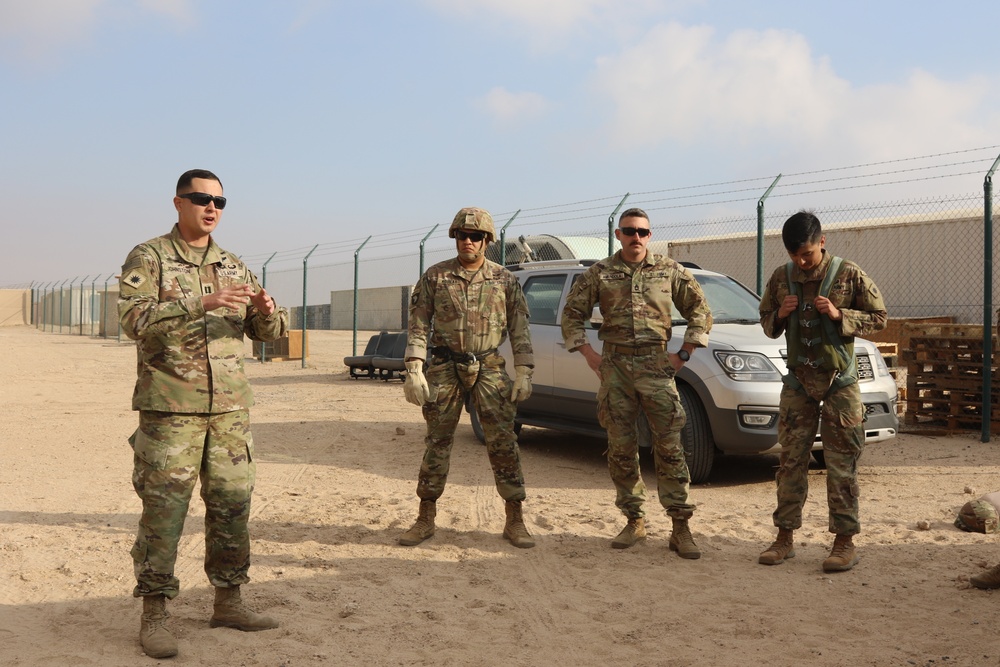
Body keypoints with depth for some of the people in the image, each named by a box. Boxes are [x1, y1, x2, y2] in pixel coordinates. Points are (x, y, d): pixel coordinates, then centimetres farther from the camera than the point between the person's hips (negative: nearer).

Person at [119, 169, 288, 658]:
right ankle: (154, 616, 7)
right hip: (169, 408, -5)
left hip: (229, 407, 5)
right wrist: (201, 304, -29)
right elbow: (135, 320, -18)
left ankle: (228, 603, 21)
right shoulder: (147, 259, -2)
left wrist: (269, 311, -12)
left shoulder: (233, 267, 13)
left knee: (232, 505, 8)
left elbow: (267, 332, 12)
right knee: (163, 511, -3)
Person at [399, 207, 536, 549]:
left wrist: (523, 373, -2)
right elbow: (418, 326, 2)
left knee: (503, 441, -3)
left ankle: (514, 520, 6)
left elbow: (519, 329, 6)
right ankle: (425, 519, 14)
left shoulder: (505, 280, 5)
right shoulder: (434, 276, 4)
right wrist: (414, 371, -8)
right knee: (437, 442, 4)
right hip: (444, 368, 0)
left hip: (489, 368, 0)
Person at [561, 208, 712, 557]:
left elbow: (700, 310, 9)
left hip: (655, 364, -1)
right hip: (614, 365, 2)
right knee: (621, 447, 5)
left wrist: (684, 353, 1)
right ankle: (634, 521, 17)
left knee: (669, 445, -6)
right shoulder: (599, 273, 6)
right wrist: (588, 353, 2)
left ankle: (680, 528, -1)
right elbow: (572, 313, 12)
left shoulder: (670, 271, 5)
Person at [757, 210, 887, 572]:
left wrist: (839, 315, -16)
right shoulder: (781, 277, 5)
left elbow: (879, 318, -1)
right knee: (791, 461, 5)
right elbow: (766, 321, 16)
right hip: (797, 382, 3)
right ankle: (785, 538, 13)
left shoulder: (848, 274, -5)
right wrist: (779, 315, -7)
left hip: (839, 383, -3)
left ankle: (845, 542, 6)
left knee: (841, 465, -1)